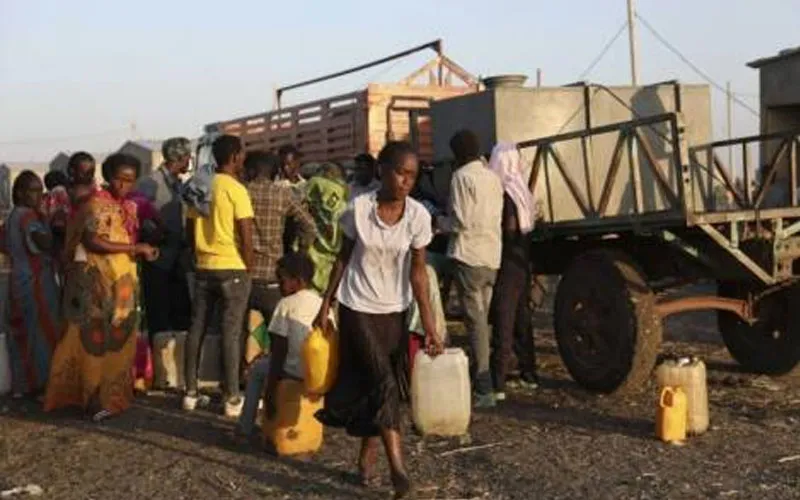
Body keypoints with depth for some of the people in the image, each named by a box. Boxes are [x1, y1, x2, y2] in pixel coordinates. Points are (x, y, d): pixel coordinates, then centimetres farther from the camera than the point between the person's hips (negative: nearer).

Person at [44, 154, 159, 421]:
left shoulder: (130, 207, 13)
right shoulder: (96, 203, -11)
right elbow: (93, 242, -20)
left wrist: (144, 251, -1)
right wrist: (135, 248, -19)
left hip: (123, 283, 8)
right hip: (97, 281, -8)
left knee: (119, 340, 9)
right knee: (96, 339, -4)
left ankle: (114, 393, 17)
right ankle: (95, 399, 0)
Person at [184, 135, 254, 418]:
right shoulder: (236, 190, -11)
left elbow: (190, 230, 14)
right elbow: (246, 238, -14)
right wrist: (250, 268, -3)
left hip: (203, 267, 6)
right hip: (232, 269, -6)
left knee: (197, 329, 11)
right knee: (231, 333, -2)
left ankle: (191, 393, 16)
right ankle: (232, 399, 1)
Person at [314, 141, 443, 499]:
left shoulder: (418, 216, -10)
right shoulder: (358, 209, -12)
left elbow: (418, 271, -7)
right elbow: (343, 259, 0)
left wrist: (429, 324, -11)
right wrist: (325, 305, 3)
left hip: (394, 311, 2)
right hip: (357, 308, -2)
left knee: (383, 385, 7)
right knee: (382, 382, -13)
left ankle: (367, 458, 23)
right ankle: (397, 466, -15)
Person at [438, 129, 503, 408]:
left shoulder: (462, 176, -9)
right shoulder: (493, 178, 14)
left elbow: (461, 221, -15)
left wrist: (440, 222, 2)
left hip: (469, 255, -8)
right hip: (492, 256, 8)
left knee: (475, 320, -8)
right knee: (482, 319, 14)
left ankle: (484, 389, -9)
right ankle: (481, 379, 20)